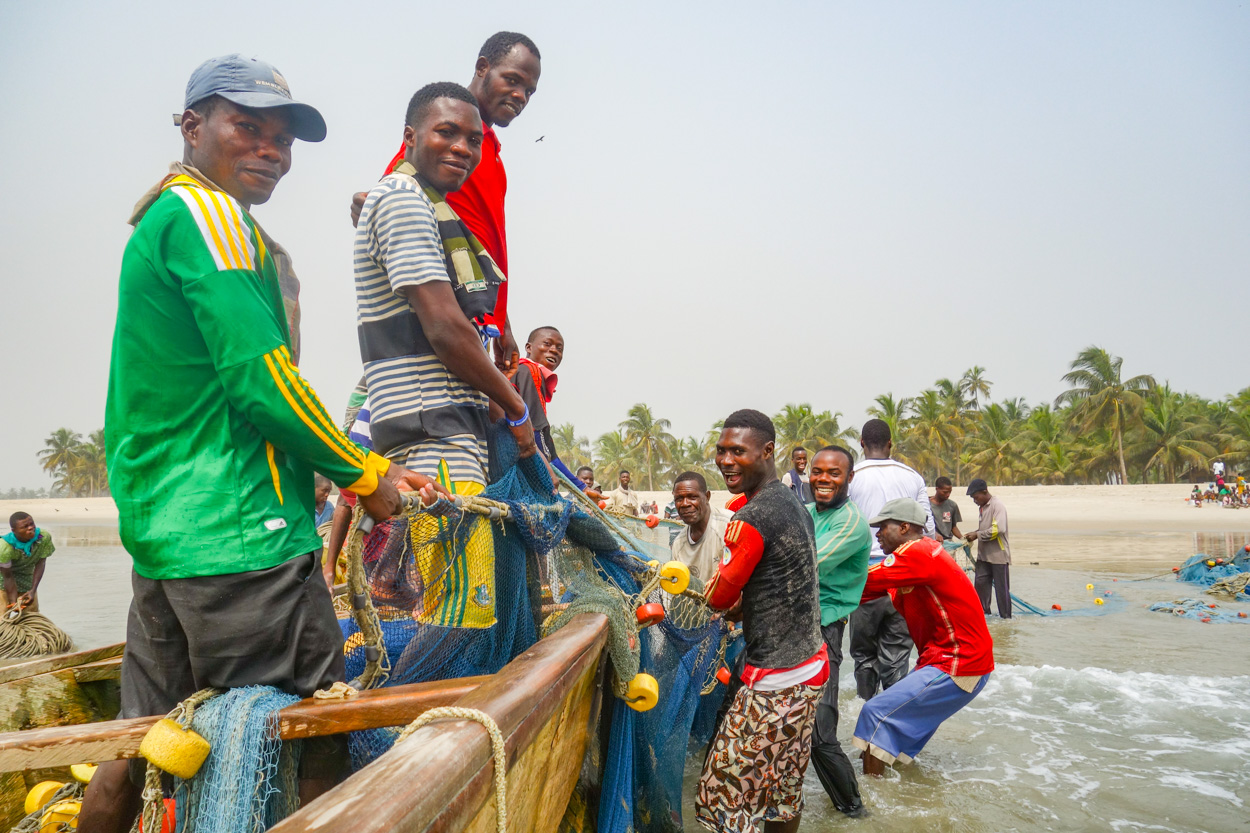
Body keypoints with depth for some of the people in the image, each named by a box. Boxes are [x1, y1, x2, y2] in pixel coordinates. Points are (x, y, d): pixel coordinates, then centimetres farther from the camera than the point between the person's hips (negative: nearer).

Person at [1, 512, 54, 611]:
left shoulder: (44, 537, -25)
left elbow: (40, 563, -18)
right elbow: (8, 577, -26)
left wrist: (33, 590, -24)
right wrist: (14, 603, -26)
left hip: (26, 579, 4)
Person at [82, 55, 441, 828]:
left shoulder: (156, 222, 21)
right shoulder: (210, 214, -8)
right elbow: (262, 379, -18)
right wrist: (366, 474, -7)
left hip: (161, 533, 10)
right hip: (241, 537, -10)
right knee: (316, 748, 0)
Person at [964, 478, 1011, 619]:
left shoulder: (997, 506, -14)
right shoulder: (983, 507, 13)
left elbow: (998, 529, -24)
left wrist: (977, 535, -18)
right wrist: (973, 534, 3)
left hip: (998, 554, -8)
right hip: (984, 555, 8)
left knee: (1001, 587, 1)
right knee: (981, 583, 6)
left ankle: (1006, 617, 10)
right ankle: (983, 612, 14)